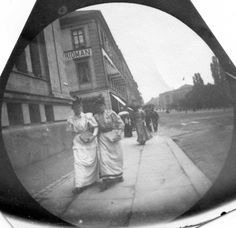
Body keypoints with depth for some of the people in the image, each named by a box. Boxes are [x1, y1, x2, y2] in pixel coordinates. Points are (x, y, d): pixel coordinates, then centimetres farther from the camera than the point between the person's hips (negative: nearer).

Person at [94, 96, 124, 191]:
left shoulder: (111, 113, -5)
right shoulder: (95, 117, 4)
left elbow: (120, 123, -5)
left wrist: (118, 134, -12)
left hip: (113, 136, -1)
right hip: (102, 137, 1)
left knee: (116, 156, 8)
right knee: (103, 157, -9)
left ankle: (118, 175, 29)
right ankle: (107, 179, -6)